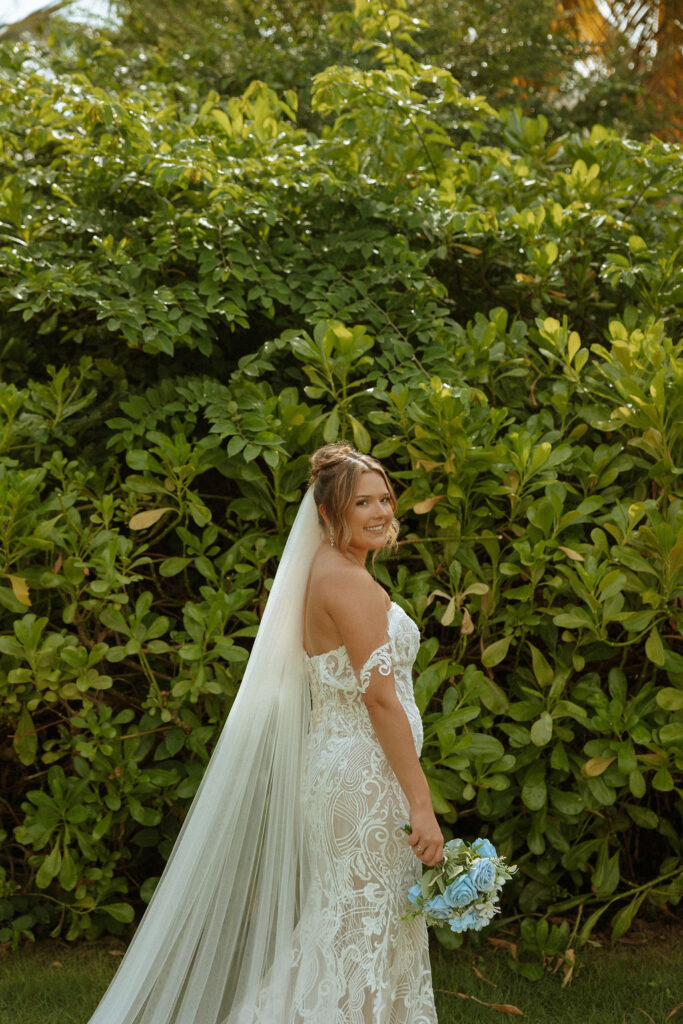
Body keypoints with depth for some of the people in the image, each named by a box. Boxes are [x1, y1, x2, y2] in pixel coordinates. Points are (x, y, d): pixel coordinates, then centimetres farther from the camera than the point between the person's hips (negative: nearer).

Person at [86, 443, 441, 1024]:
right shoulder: (350, 582, -17)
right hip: (365, 777, -10)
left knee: (341, 927, 17)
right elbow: (381, 698, -21)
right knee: (368, 933, -1)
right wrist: (420, 803, -21)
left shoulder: (323, 573, 13)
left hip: (334, 765, 10)